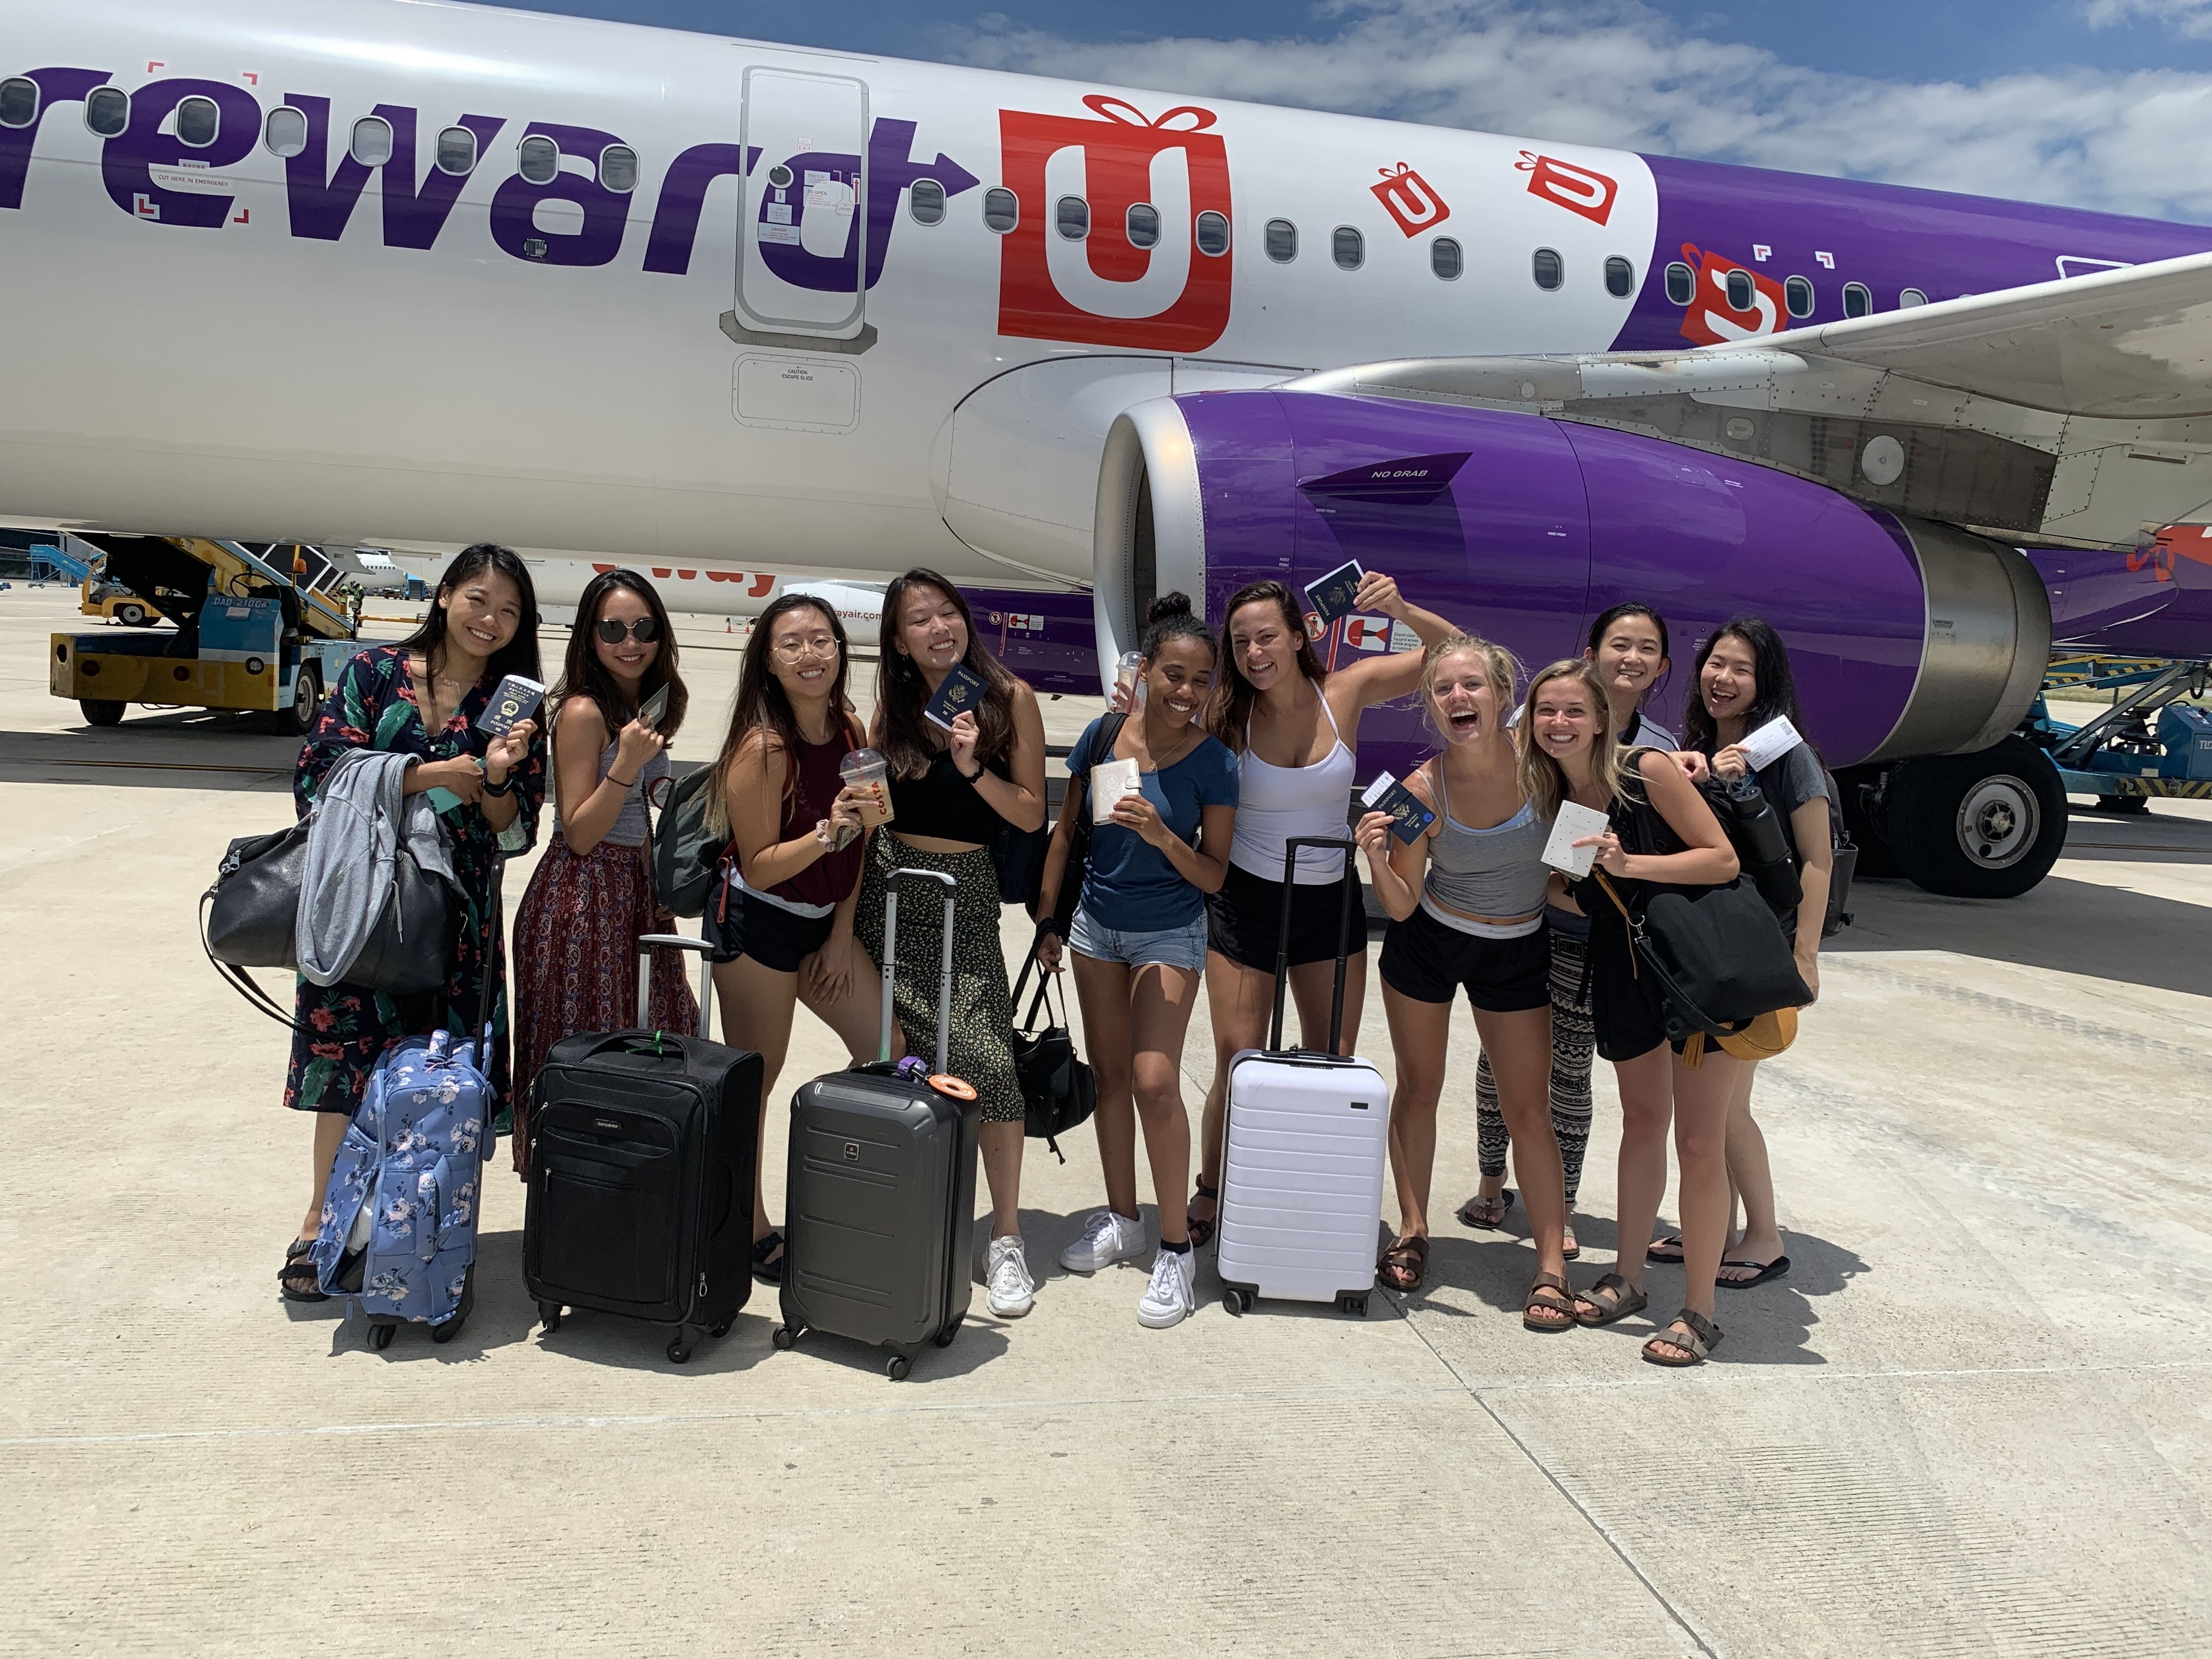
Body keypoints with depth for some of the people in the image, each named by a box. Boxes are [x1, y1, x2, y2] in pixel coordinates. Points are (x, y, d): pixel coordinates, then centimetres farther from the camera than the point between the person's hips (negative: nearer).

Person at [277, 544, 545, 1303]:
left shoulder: (515, 705, 7)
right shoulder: (374, 673, 3)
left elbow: (514, 834, 4)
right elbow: (321, 773, -7)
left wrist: (493, 780, -16)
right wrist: (437, 774, -11)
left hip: (455, 912, 1)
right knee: (350, 1061, 0)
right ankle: (320, 1226, 13)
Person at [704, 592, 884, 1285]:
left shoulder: (850, 729, -2)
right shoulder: (763, 748, -22)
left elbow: (855, 846, 7)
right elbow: (758, 866, -19)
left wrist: (841, 935, 5)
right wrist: (827, 833, -33)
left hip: (823, 922, 8)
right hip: (755, 923, -7)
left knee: (888, 1051, 7)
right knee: (753, 1080, 2)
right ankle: (753, 1234, 16)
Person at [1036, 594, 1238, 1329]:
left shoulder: (1214, 763, -15)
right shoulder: (1103, 735, -7)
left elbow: (1213, 876, -11)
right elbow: (1066, 832, 6)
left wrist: (1162, 835, -27)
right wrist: (1046, 917, 8)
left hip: (1169, 934, -4)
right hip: (1097, 924, 4)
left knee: (1154, 1081, -13)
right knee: (1109, 1074, 13)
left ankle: (1175, 1248, 1)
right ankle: (1120, 1219, 29)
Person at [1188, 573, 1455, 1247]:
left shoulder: (1345, 692, -8)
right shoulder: (1230, 717, -9)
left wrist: (1404, 612, -24)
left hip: (1328, 902, 1)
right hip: (1245, 903, -1)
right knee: (1238, 1067, 3)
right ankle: (1210, 1196, 23)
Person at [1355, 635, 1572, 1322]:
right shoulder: (1423, 790, -20)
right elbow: (1401, 906, -14)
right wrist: (1377, 858, -33)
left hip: (1518, 951, 0)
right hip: (1427, 944, 0)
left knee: (1527, 1108, 0)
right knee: (1417, 1088, 11)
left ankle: (1552, 1265, 9)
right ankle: (1413, 1233, 28)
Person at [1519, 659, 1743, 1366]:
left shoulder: (1648, 771, -16)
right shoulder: (1547, 798, 1)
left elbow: (1724, 860, -16)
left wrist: (1628, 863, -25)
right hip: (1623, 970, 5)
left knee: (1698, 1140, -3)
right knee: (1642, 1122, 18)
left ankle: (1699, 1312, 9)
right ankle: (1628, 1278, 32)